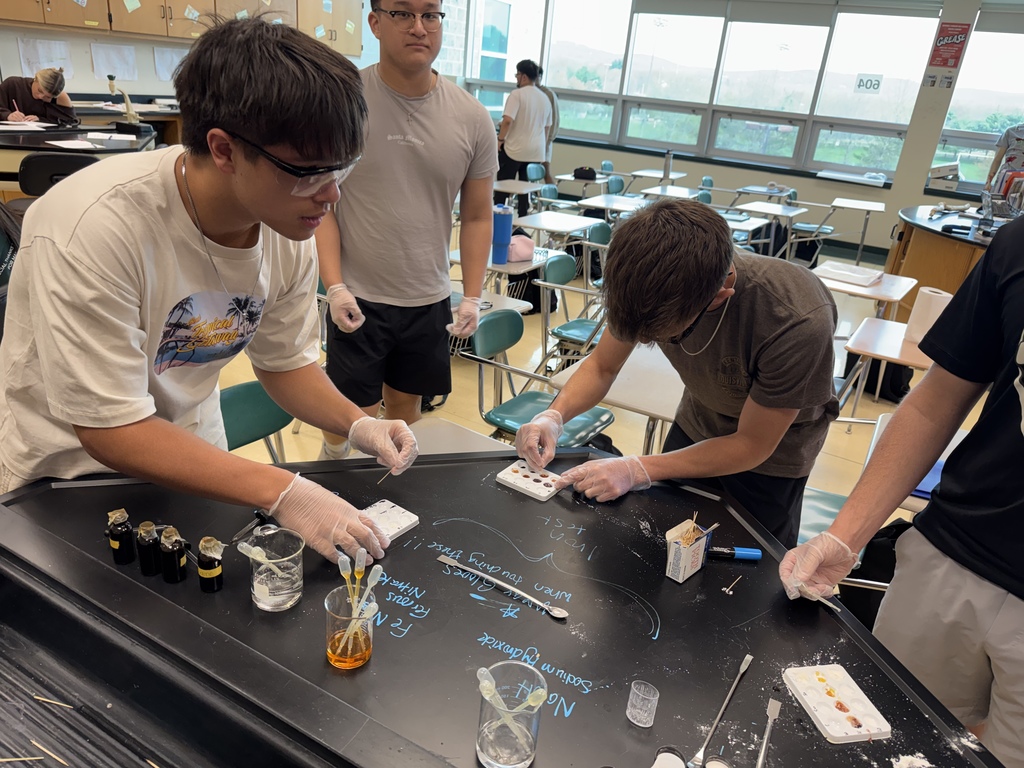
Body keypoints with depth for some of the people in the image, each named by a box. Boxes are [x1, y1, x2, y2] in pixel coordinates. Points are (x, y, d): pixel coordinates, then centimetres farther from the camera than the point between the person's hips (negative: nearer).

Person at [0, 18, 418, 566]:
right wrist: (283, 493, -35)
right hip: (67, 474, -4)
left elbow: (285, 361, -1)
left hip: (191, 455, 4)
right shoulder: (94, 229, -32)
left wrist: (356, 424, -19)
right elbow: (112, 429, -30)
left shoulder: (289, 233, -14)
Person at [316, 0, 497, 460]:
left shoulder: (472, 118, 0)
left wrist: (473, 296, 2)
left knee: (405, 404, 17)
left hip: (429, 300, 3)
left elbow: (477, 216, 6)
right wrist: (335, 287, -14)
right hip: (358, 297, -3)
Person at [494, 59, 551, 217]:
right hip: (536, 152, 6)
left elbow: (508, 120, -21)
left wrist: (500, 140, -10)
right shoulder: (545, 99, 10)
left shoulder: (517, 94, -10)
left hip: (514, 149, -5)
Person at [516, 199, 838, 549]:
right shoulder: (650, 282, -28)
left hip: (770, 452, -3)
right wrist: (554, 415, -29)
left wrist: (639, 470, -32)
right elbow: (601, 365, -10)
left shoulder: (799, 321, -41)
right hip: (695, 426, 4)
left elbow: (752, 445, -27)